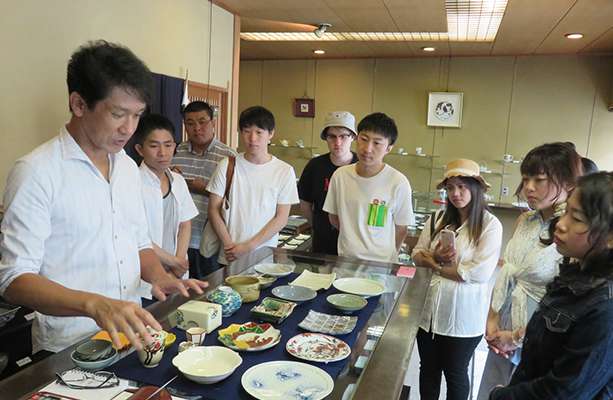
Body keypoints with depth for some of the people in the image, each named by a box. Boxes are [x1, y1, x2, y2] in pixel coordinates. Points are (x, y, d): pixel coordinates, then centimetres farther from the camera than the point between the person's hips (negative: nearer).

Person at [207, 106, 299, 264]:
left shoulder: (284, 171, -4)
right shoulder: (227, 165, 0)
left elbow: (281, 218, -5)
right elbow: (214, 209, 1)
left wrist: (248, 247, -11)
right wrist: (229, 244, -10)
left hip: (265, 258, 0)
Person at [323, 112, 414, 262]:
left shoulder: (398, 183, -16)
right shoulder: (340, 175, -7)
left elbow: (401, 229, -4)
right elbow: (334, 217, 6)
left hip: (381, 263, -2)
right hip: (345, 258, 2)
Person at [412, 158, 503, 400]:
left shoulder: (490, 225, -13)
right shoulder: (438, 219, 2)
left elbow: (480, 273, -21)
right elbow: (417, 255, 5)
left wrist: (435, 266, -13)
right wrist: (435, 257, -17)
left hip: (463, 316, -4)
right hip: (429, 310, 4)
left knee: (455, 374, 16)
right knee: (428, 369, 20)